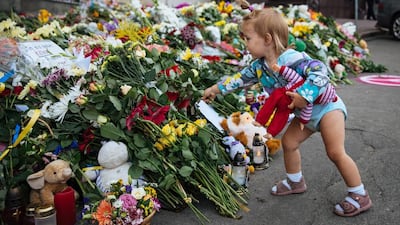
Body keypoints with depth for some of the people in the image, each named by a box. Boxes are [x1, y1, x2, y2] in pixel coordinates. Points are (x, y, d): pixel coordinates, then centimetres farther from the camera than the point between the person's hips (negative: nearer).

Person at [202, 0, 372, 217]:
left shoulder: (293, 58, -31)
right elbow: (240, 78, 9)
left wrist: (304, 95, -44)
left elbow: (320, 72, -36)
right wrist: (215, 89, 15)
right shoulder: (259, 66, -5)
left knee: (335, 152, -11)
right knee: (288, 142, 12)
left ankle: (360, 196, 2)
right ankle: (295, 181, 33)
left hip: (326, 106, -8)